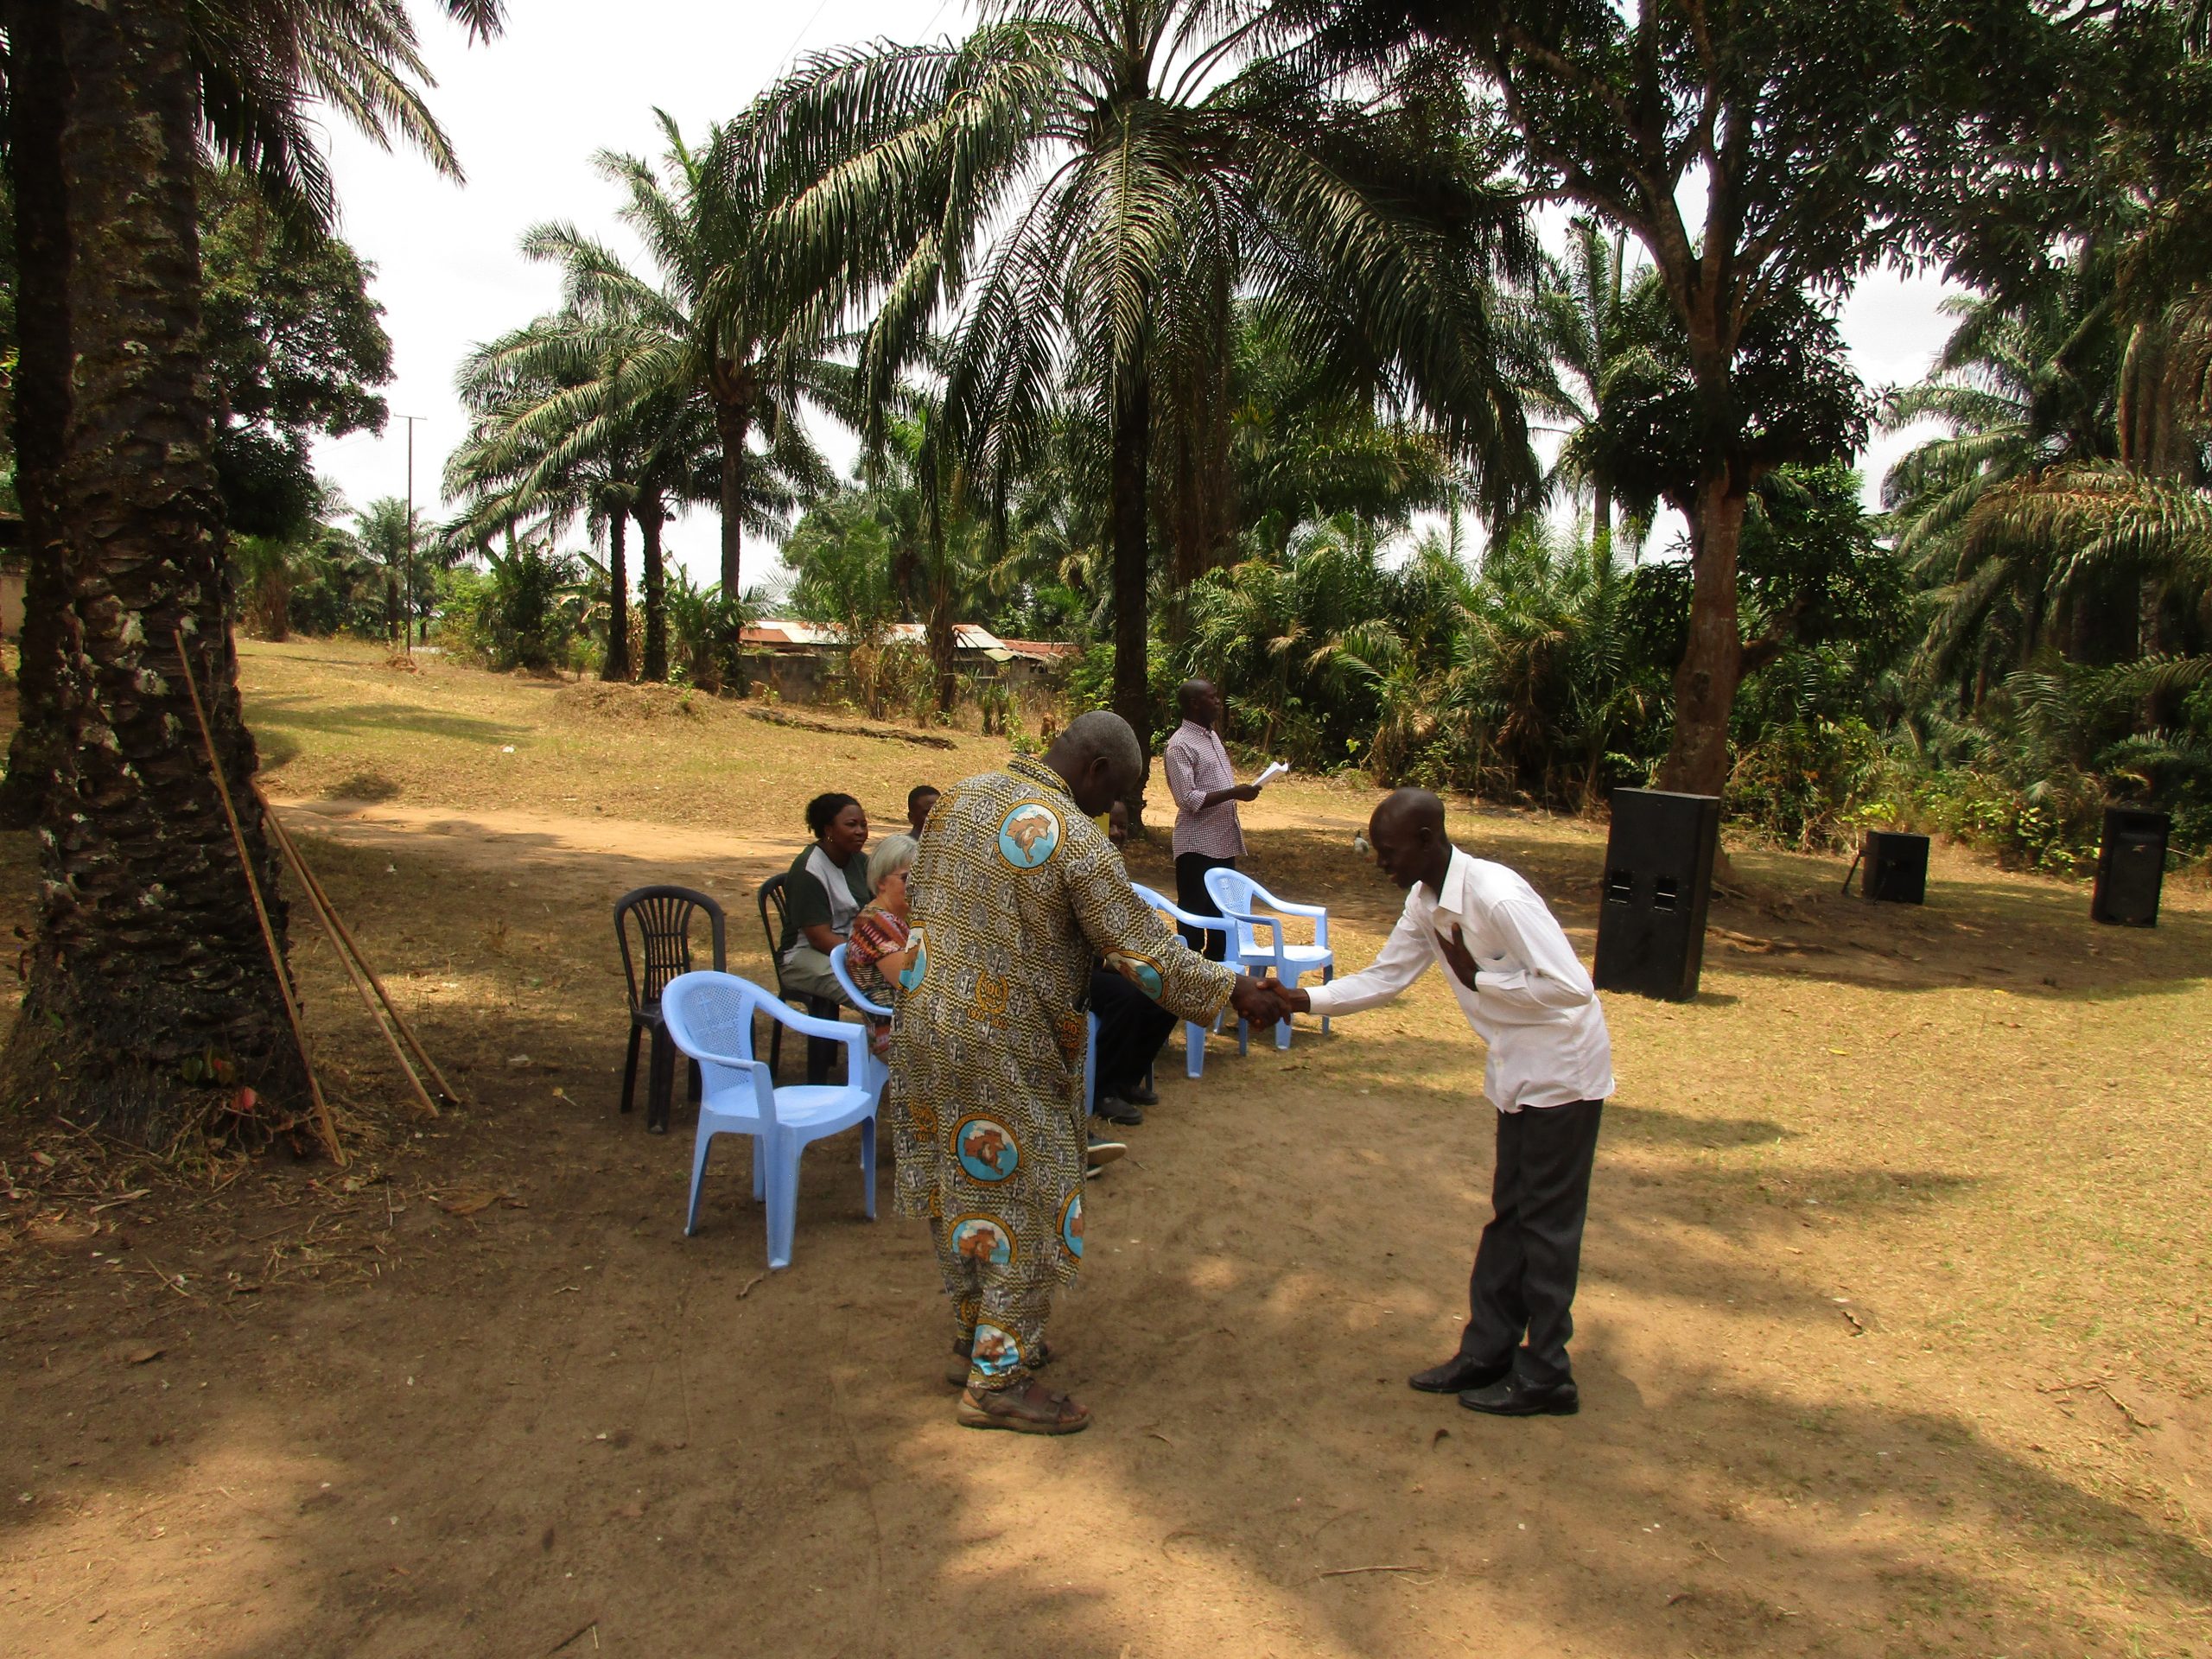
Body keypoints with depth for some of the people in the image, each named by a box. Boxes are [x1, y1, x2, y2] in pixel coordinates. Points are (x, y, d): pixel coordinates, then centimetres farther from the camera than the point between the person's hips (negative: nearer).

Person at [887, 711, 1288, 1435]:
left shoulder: (958, 798, 4)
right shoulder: (1076, 840, -18)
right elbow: (1144, 949, -16)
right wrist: (1235, 992, -7)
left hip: (927, 1020, 8)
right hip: (1003, 1044, -8)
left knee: (963, 1187, 20)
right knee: (1025, 1199, 6)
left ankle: (975, 1342, 35)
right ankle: (998, 1380, 15)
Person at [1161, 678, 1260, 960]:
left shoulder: (1212, 736, 14)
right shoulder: (1180, 745, -15)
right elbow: (1188, 799, -21)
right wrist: (1234, 793, -25)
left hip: (1223, 842, 9)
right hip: (1198, 845, -9)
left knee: (1221, 913, 16)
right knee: (1194, 914, 0)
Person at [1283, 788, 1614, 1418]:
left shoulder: (1496, 896, -28)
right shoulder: (1425, 905, 0)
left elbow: (1573, 986, -31)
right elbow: (1382, 978, 6)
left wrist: (1477, 977, -24)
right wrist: (1302, 1000, -6)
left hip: (1562, 1069, -9)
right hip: (1519, 1071, 9)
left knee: (1546, 1221, 2)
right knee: (1508, 1216, 16)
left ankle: (1545, 1378, 15)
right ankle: (1486, 1352, 27)